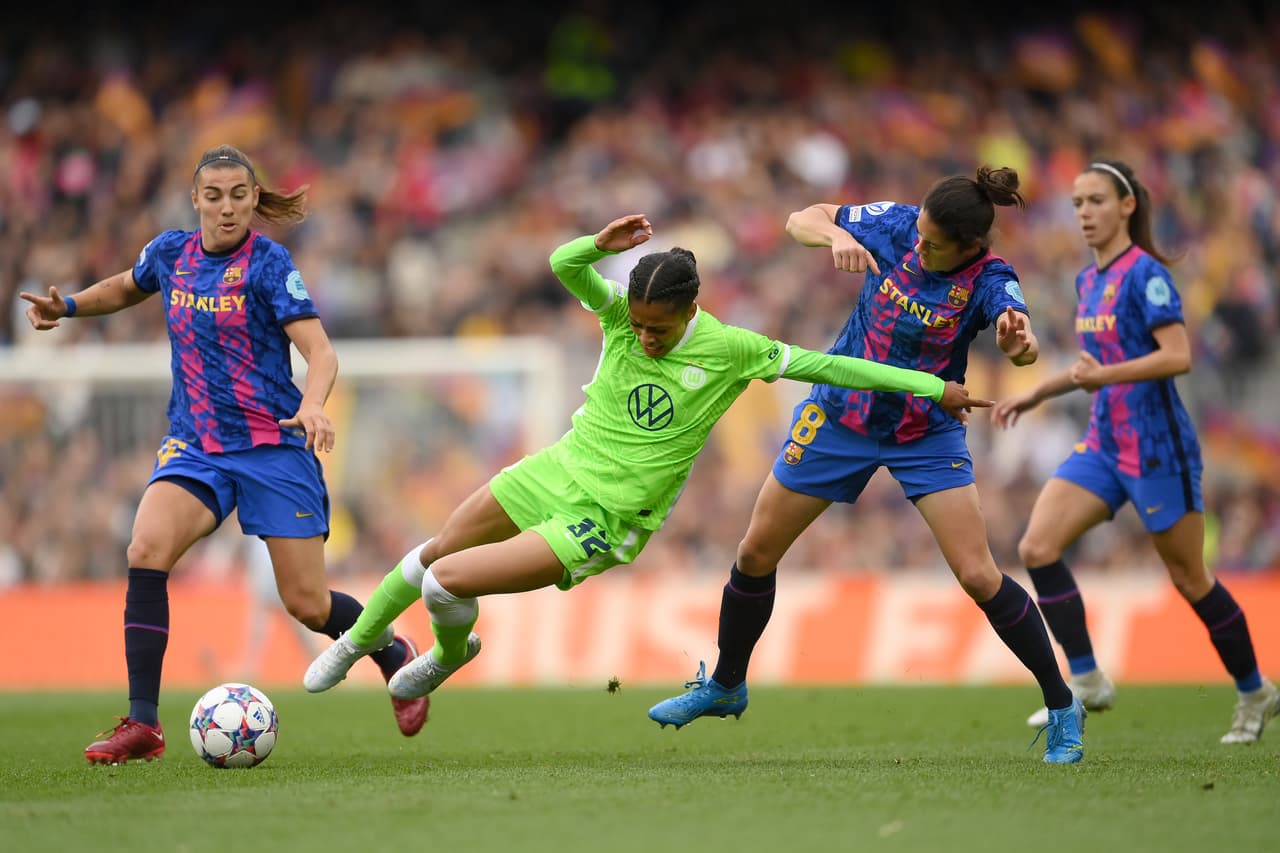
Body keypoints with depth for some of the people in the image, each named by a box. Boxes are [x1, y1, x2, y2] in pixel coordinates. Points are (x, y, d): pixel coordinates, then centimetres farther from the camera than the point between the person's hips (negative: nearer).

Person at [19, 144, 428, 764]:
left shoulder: (268, 263, -10)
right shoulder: (170, 253, 5)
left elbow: (320, 351, -17)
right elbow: (127, 288, 29)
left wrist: (313, 405, -37)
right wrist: (67, 307, 13)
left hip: (274, 446, -4)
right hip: (195, 445, 4)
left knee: (307, 604, -2)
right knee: (146, 550, -23)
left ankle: (396, 655, 32)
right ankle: (142, 725, -20)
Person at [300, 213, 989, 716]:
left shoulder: (730, 350, -16)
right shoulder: (620, 312, -9)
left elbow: (826, 365, -13)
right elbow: (563, 265, -23)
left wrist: (934, 387, -13)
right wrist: (602, 244, -46)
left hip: (604, 522, -4)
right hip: (557, 471, 4)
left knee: (446, 583, -12)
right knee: (434, 553, 19)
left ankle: (452, 652, 23)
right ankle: (357, 641, 47)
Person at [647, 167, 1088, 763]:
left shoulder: (987, 281, -24)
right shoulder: (895, 226, -15)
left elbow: (1023, 340, -44)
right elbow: (801, 220, -5)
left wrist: (1018, 340, -68)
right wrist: (837, 235, -27)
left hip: (926, 435, -3)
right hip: (840, 416, 4)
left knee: (978, 576, -14)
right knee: (757, 552, 9)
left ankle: (1063, 709, 1)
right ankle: (725, 686, 32)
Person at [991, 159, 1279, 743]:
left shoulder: (1145, 274, -13)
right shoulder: (1089, 281, 12)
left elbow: (1178, 355, -23)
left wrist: (1103, 375, -30)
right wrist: (1037, 394, 19)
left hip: (1157, 448, -8)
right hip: (1104, 445, 8)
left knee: (1189, 579, 3)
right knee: (1037, 547, -11)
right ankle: (1087, 682, -5)